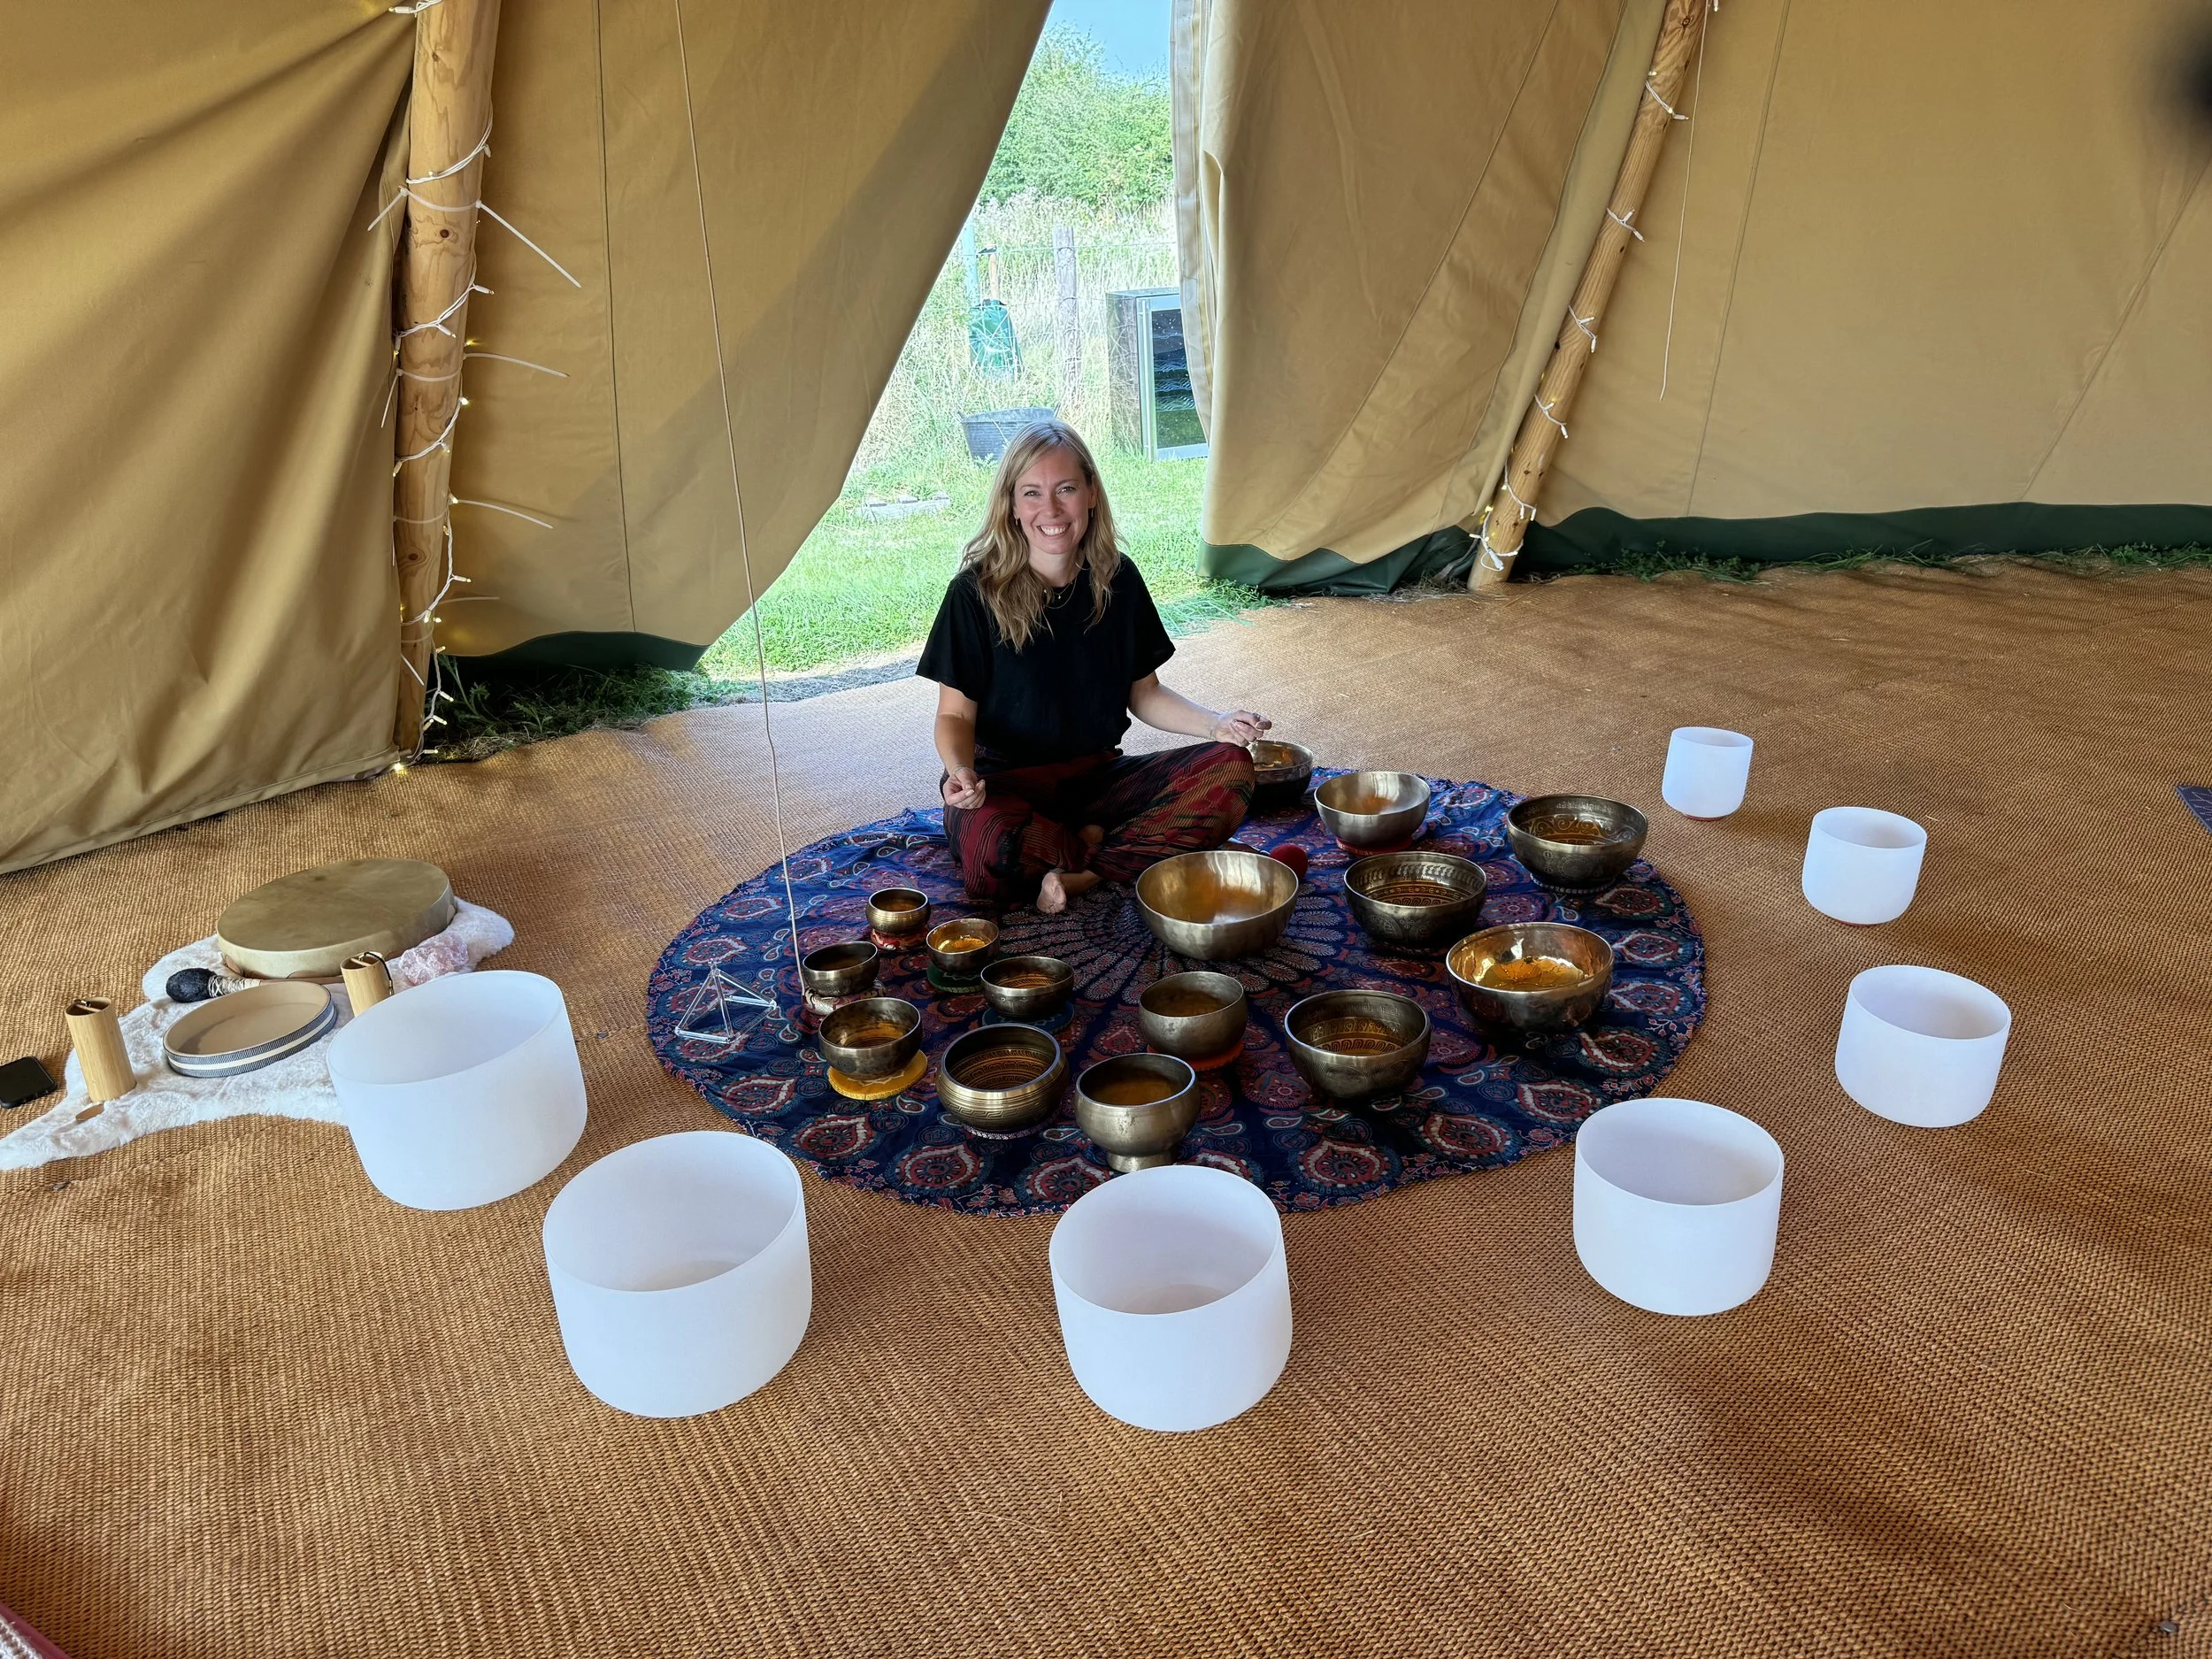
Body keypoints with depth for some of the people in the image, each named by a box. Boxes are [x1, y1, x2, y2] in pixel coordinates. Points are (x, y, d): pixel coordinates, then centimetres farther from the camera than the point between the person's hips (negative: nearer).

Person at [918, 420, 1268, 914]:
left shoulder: (1117, 580, 2)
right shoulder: (976, 593, -9)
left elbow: (1144, 694, 11)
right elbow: (956, 715, -6)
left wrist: (1216, 724, -7)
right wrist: (961, 770, -28)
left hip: (1099, 775, 4)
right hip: (1008, 785, -4)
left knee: (1231, 768, -19)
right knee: (989, 858, -39)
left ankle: (1085, 872, -21)